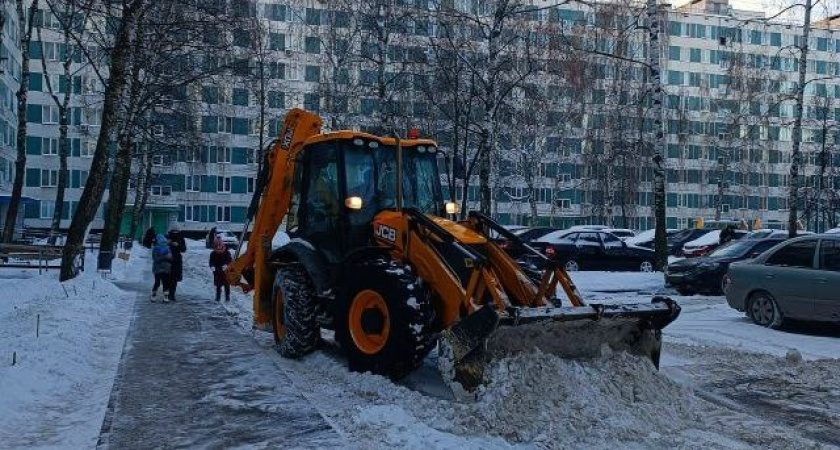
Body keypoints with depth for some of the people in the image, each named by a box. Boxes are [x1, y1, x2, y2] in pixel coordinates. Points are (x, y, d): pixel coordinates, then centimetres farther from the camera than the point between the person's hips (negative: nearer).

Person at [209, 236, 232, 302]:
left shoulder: (227, 252, -5)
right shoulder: (213, 254, 1)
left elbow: (230, 260, -9)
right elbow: (211, 261, -1)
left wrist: (226, 265, -28)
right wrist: (212, 266, -23)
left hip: (225, 272, -2)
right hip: (217, 272, 2)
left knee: (227, 285, 2)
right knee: (218, 286, 9)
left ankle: (227, 297, 9)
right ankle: (218, 297, 19)